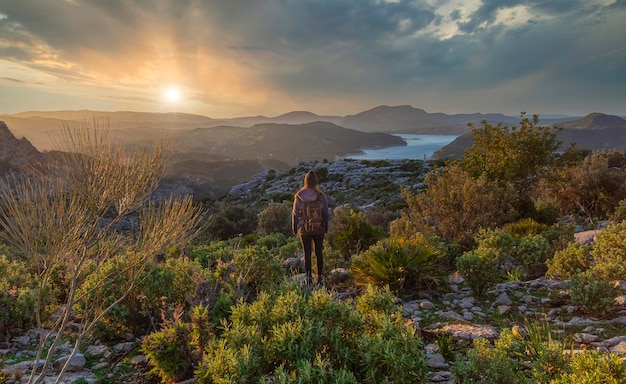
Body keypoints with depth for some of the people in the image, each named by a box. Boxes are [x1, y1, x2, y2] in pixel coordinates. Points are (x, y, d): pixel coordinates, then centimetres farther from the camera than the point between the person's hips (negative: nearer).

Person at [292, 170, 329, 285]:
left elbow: (295, 214, -5)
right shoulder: (321, 196, -9)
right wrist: (326, 227, 10)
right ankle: (319, 277, 18)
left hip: (304, 229, 0)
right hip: (319, 229, 0)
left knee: (307, 254, 10)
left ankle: (309, 278, 13)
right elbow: (326, 213, -3)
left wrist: (294, 228, 7)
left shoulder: (298, 196, -10)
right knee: (319, 253, 13)